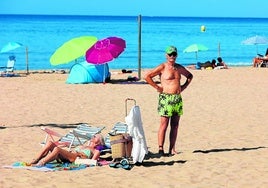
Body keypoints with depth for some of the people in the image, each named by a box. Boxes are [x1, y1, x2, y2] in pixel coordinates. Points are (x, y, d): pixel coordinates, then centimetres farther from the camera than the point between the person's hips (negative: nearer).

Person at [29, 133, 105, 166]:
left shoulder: (96, 151, 15)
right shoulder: (87, 144, 38)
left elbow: (92, 161, -2)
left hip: (76, 158, -7)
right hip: (69, 153, 8)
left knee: (57, 149, -35)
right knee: (50, 143, -16)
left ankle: (40, 163, -39)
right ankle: (35, 160, -24)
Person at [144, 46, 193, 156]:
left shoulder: (179, 68, 13)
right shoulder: (162, 67, -4)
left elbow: (190, 76, 31)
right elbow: (147, 76, -9)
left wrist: (184, 86, 17)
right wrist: (157, 87, -8)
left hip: (177, 99, 6)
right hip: (166, 98, -6)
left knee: (175, 125, 6)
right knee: (164, 125, -7)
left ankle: (172, 149, 11)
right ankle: (161, 149, -3)